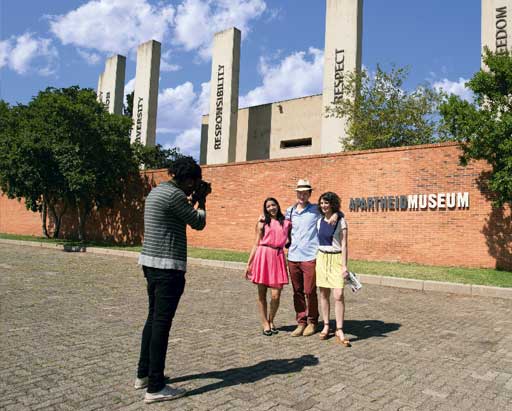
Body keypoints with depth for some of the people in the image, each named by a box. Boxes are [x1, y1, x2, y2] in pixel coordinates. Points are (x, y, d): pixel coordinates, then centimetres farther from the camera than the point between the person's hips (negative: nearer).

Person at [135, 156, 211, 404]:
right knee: (162, 323, -5)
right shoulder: (174, 193, -16)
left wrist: (193, 199, 19)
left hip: (151, 262, 10)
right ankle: (155, 387, 2)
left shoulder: (157, 190, 15)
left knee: (153, 318, 18)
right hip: (168, 266, -10)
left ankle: (144, 374, 28)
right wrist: (201, 199, 6)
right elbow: (198, 223, -8)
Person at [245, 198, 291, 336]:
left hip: (278, 257, 1)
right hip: (263, 257, -1)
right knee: (262, 293, 4)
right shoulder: (262, 223, 8)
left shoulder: (287, 223, 12)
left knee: (276, 295, -3)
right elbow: (256, 244, 7)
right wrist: (248, 264, 4)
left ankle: (271, 321, 22)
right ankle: (265, 323, 19)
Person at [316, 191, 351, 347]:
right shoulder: (319, 221, 8)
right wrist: (316, 260, 15)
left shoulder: (340, 221, -6)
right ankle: (326, 326, 20)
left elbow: (344, 245, -8)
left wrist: (344, 266, -14)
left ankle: (339, 331, -2)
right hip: (322, 258, 5)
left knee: (338, 295, -10)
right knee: (324, 294, 8)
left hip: (336, 259, -4)